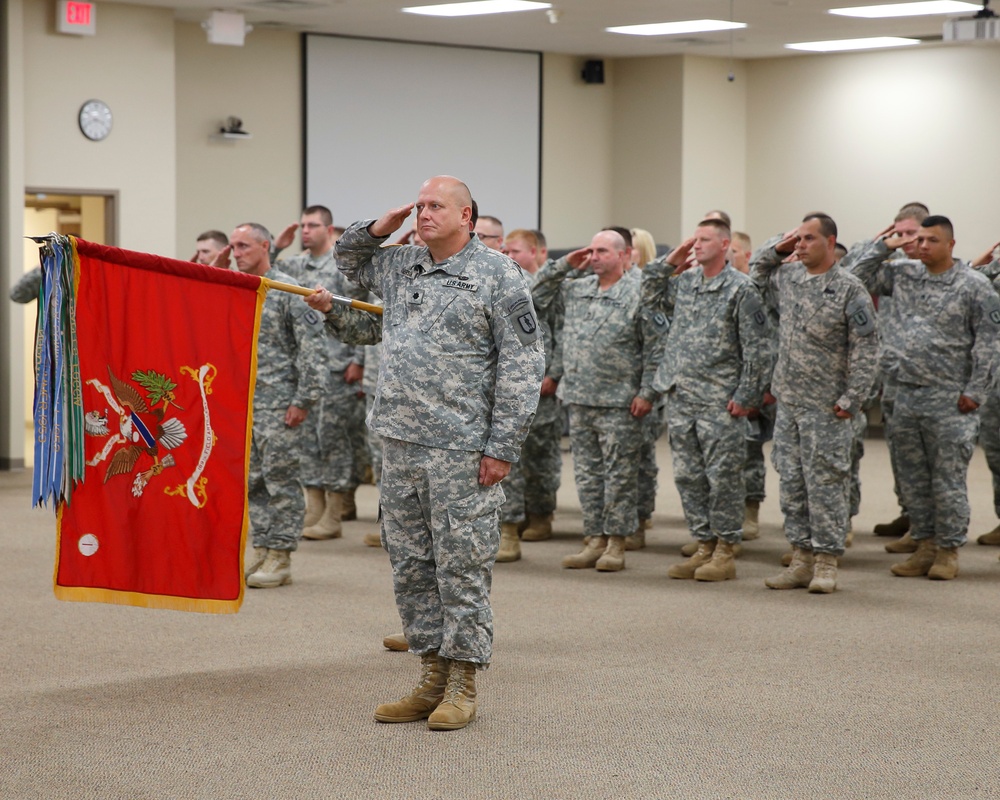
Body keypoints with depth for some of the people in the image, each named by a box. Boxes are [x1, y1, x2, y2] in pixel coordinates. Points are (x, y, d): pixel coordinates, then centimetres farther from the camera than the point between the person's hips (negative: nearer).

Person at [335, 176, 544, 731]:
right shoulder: (401, 266, 14)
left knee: (461, 565, -1)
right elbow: (349, 259, 34)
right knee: (410, 564, 10)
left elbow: (522, 367, -9)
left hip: (461, 446, -7)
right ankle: (431, 678, 20)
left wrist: (502, 447, -14)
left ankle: (462, 685, 7)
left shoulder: (498, 276, -6)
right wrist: (378, 229, 12)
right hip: (400, 441, 7)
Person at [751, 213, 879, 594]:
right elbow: (756, 269, 29)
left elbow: (865, 349, -10)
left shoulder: (849, 290, -9)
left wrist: (851, 400, -14)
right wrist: (779, 247, 10)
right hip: (788, 403, 6)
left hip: (825, 406, -6)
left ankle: (826, 563, 4)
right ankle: (802, 558, 16)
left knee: (824, 484, -3)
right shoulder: (787, 279, 9)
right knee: (792, 484, 9)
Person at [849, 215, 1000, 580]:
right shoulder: (902, 276, 9)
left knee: (947, 478, -2)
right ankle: (924, 546, 18)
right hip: (906, 395, 5)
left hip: (949, 399, -5)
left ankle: (948, 551, 7)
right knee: (913, 478, 9)